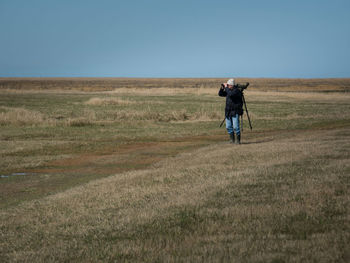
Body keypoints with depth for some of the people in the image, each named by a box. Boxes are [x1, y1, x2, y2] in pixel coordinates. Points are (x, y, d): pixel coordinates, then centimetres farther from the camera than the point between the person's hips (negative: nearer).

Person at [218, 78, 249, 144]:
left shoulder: (236, 90, -14)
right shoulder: (228, 90, 10)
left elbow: (230, 94, -32)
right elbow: (220, 94, 12)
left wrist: (226, 87, -22)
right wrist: (222, 88, -6)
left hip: (235, 112, -7)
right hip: (228, 112, 8)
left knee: (236, 127, -12)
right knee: (229, 127, 7)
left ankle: (238, 140, -2)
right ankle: (232, 140, 17)